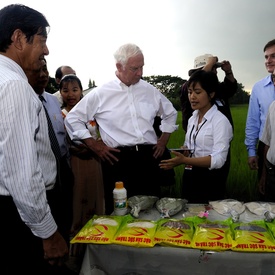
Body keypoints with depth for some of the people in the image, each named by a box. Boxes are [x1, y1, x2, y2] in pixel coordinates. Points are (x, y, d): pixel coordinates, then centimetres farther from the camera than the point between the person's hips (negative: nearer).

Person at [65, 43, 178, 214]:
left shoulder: (150, 90, 9)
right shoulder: (100, 94, 0)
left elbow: (170, 114, 24)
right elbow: (73, 118, 5)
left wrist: (163, 140, 14)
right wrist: (94, 145, 0)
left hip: (148, 158, 3)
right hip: (118, 160, -3)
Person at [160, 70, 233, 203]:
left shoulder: (220, 121, -14)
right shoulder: (192, 119, 8)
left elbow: (218, 159, -21)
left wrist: (184, 160, -30)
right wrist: (181, 152, -6)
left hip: (210, 182, -7)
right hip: (189, 179, 7)